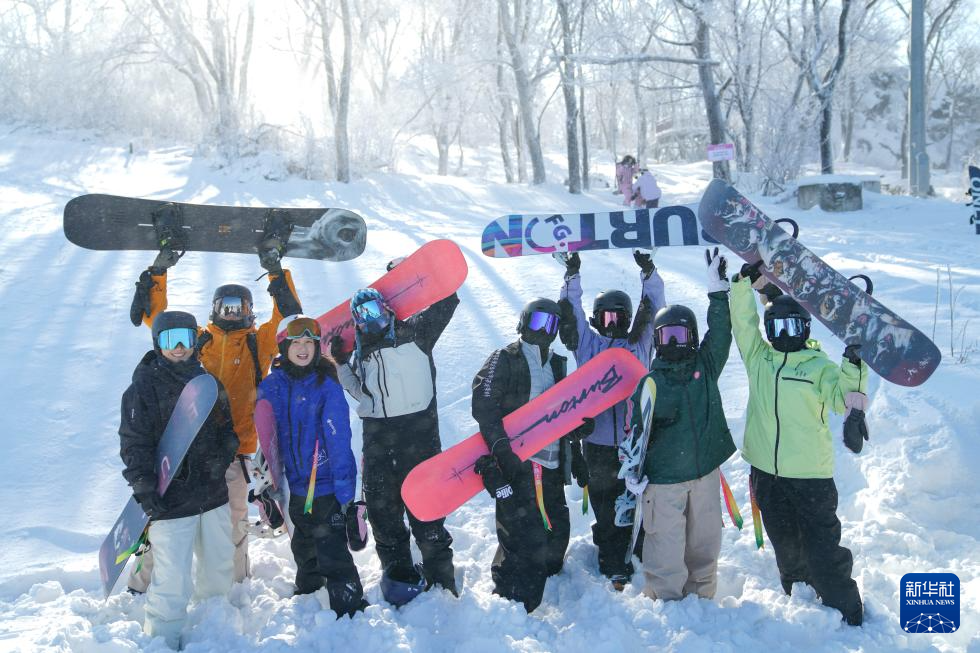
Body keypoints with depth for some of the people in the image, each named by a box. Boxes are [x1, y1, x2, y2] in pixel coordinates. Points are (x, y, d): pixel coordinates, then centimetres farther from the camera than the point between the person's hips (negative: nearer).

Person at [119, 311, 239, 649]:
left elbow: (227, 427, 17)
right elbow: (133, 443, -10)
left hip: (213, 494, 6)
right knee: (173, 582, -7)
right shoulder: (144, 385, -6)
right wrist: (145, 490, -17)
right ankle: (162, 641, 12)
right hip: (170, 499, -6)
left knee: (219, 569, 18)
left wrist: (222, 455, -4)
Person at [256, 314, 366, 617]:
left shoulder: (327, 386, -12)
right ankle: (307, 592, 46)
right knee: (304, 547, 24)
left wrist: (344, 489, -18)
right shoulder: (271, 387, 0)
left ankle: (349, 610, 10)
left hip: (325, 483, -5)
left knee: (332, 551, -4)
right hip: (294, 484, 5)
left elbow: (339, 439, -15)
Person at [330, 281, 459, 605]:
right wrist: (342, 362, 11)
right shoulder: (360, 353, 15)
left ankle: (440, 577, 8)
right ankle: (398, 569, 24)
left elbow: (445, 301, 3)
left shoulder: (413, 333, 2)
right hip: (377, 436, 5)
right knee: (381, 505, 9)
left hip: (418, 430, -5)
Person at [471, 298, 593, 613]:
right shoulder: (504, 360, -1)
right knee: (526, 537, -13)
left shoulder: (558, 365, 19)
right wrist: (501, 447, -24)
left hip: (551, 465, 7)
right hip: (515, 464, -7)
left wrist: (576, 457, 22)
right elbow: (484, 405, -14)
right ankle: (510, 602, -3)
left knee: (557, 534, 12)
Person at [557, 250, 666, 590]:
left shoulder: (638, 343, 8)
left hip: (636, 441, 0)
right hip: (599, 443, 0)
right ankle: (613, 565, 18)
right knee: (606, 509, 10)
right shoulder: (588, 344, 7)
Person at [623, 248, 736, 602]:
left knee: (705, 542, 13)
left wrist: (718, 287, -11)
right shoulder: (650, 383, -3)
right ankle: (667, 602, 13)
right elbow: (636, 430, -1)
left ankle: (702, 598, 29)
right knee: (667, 546, -2)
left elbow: (721, 332, -4)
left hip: (705, 471, 4)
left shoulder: (705, 366, 5)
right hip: (664, 478, -3)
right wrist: (632, 473, -5)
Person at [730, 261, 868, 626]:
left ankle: (846, 615, 13)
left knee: (822, 548, -1)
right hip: (766, 472, 4)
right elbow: (742, 320, 2)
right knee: (786, 547, 17)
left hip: (811, 474, -4)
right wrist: (745, 281, -7)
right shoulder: (758, 356, 5)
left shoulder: (819, 365, -3)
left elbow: (842, 399, -14)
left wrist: (852, 370, -30)